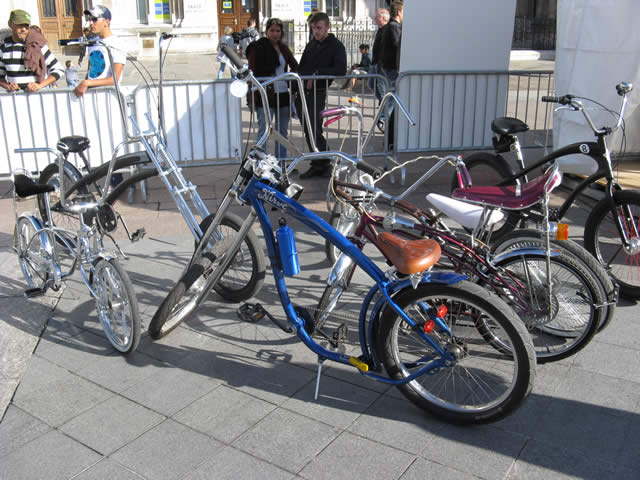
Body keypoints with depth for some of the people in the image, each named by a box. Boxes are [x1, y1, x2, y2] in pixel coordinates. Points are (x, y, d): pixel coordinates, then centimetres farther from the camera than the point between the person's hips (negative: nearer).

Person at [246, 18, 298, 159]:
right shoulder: (257, 47, -3)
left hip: (283, 94, 6)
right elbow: (252, 72, -6)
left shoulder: (283, 48, 13)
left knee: (282, 131, 11)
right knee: (263, 131, -7)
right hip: (265, 96, -6)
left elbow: (295, 65, 25)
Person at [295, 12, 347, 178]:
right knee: (308, 131, 8)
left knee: (315, 131, -9)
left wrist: (317, 74, -18)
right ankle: (317, 165, 17)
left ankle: (323, 166, 5)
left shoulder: (336, 46, -4)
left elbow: (341, 70, -18)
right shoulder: (311, 45, 16)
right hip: (302, 93, 6)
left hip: (317, 93, -6)